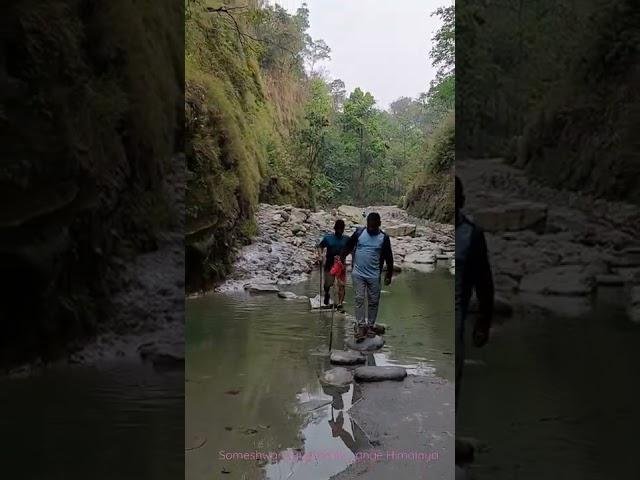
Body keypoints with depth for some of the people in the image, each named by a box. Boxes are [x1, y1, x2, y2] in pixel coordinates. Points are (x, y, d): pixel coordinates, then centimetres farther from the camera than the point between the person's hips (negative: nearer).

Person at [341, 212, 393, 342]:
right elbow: (347, 248, 5)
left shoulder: (384, 238, -3)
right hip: (358, 273, 0)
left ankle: (370, 326, 19)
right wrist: (341, 260, -1)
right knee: (359, 299, -4)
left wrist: (389, 275, 5)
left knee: (373, 301, 6)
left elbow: (388, 257, 3)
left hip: (374, 275, 1)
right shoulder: (359, 233, -3)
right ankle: (360, 326, 0)